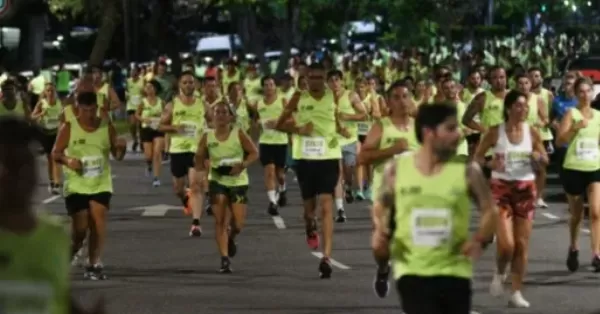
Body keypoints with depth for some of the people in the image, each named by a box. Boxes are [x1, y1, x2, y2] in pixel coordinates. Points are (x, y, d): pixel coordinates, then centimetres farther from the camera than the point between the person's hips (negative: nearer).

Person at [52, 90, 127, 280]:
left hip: (101, 184, 1)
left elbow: (117, 156, 5)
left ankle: (94, 265, -8)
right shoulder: (69, 128, -5)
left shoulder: (107, 127, 0)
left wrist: (121, 148, -18)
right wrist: (68, 160, -21)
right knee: (80, 229, -1)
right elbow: (56, 153, -1)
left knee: (98, 221, -13)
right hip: (76, 185, -1)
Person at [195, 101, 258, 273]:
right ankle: (224, 259, 1)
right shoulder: (207, 137, -1)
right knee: (220, 221, -6)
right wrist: (201, 164, -17)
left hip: (238, 181, -1)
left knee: (238, 223, -5)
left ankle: (231, 238, 32)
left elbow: (254, 153, -4)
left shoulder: (239, 134, -6)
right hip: (217, 181, 1)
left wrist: (243, 165, -21)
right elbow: (199, 159, 7)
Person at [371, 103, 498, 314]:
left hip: (453, 271, 1)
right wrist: (379, 231, -6)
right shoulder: (396, 170, -2)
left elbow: (490, 211, 1)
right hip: (412, 270, -1)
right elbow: (381, 207, 14)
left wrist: (479, 240, -17)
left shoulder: (467, 171, -4)